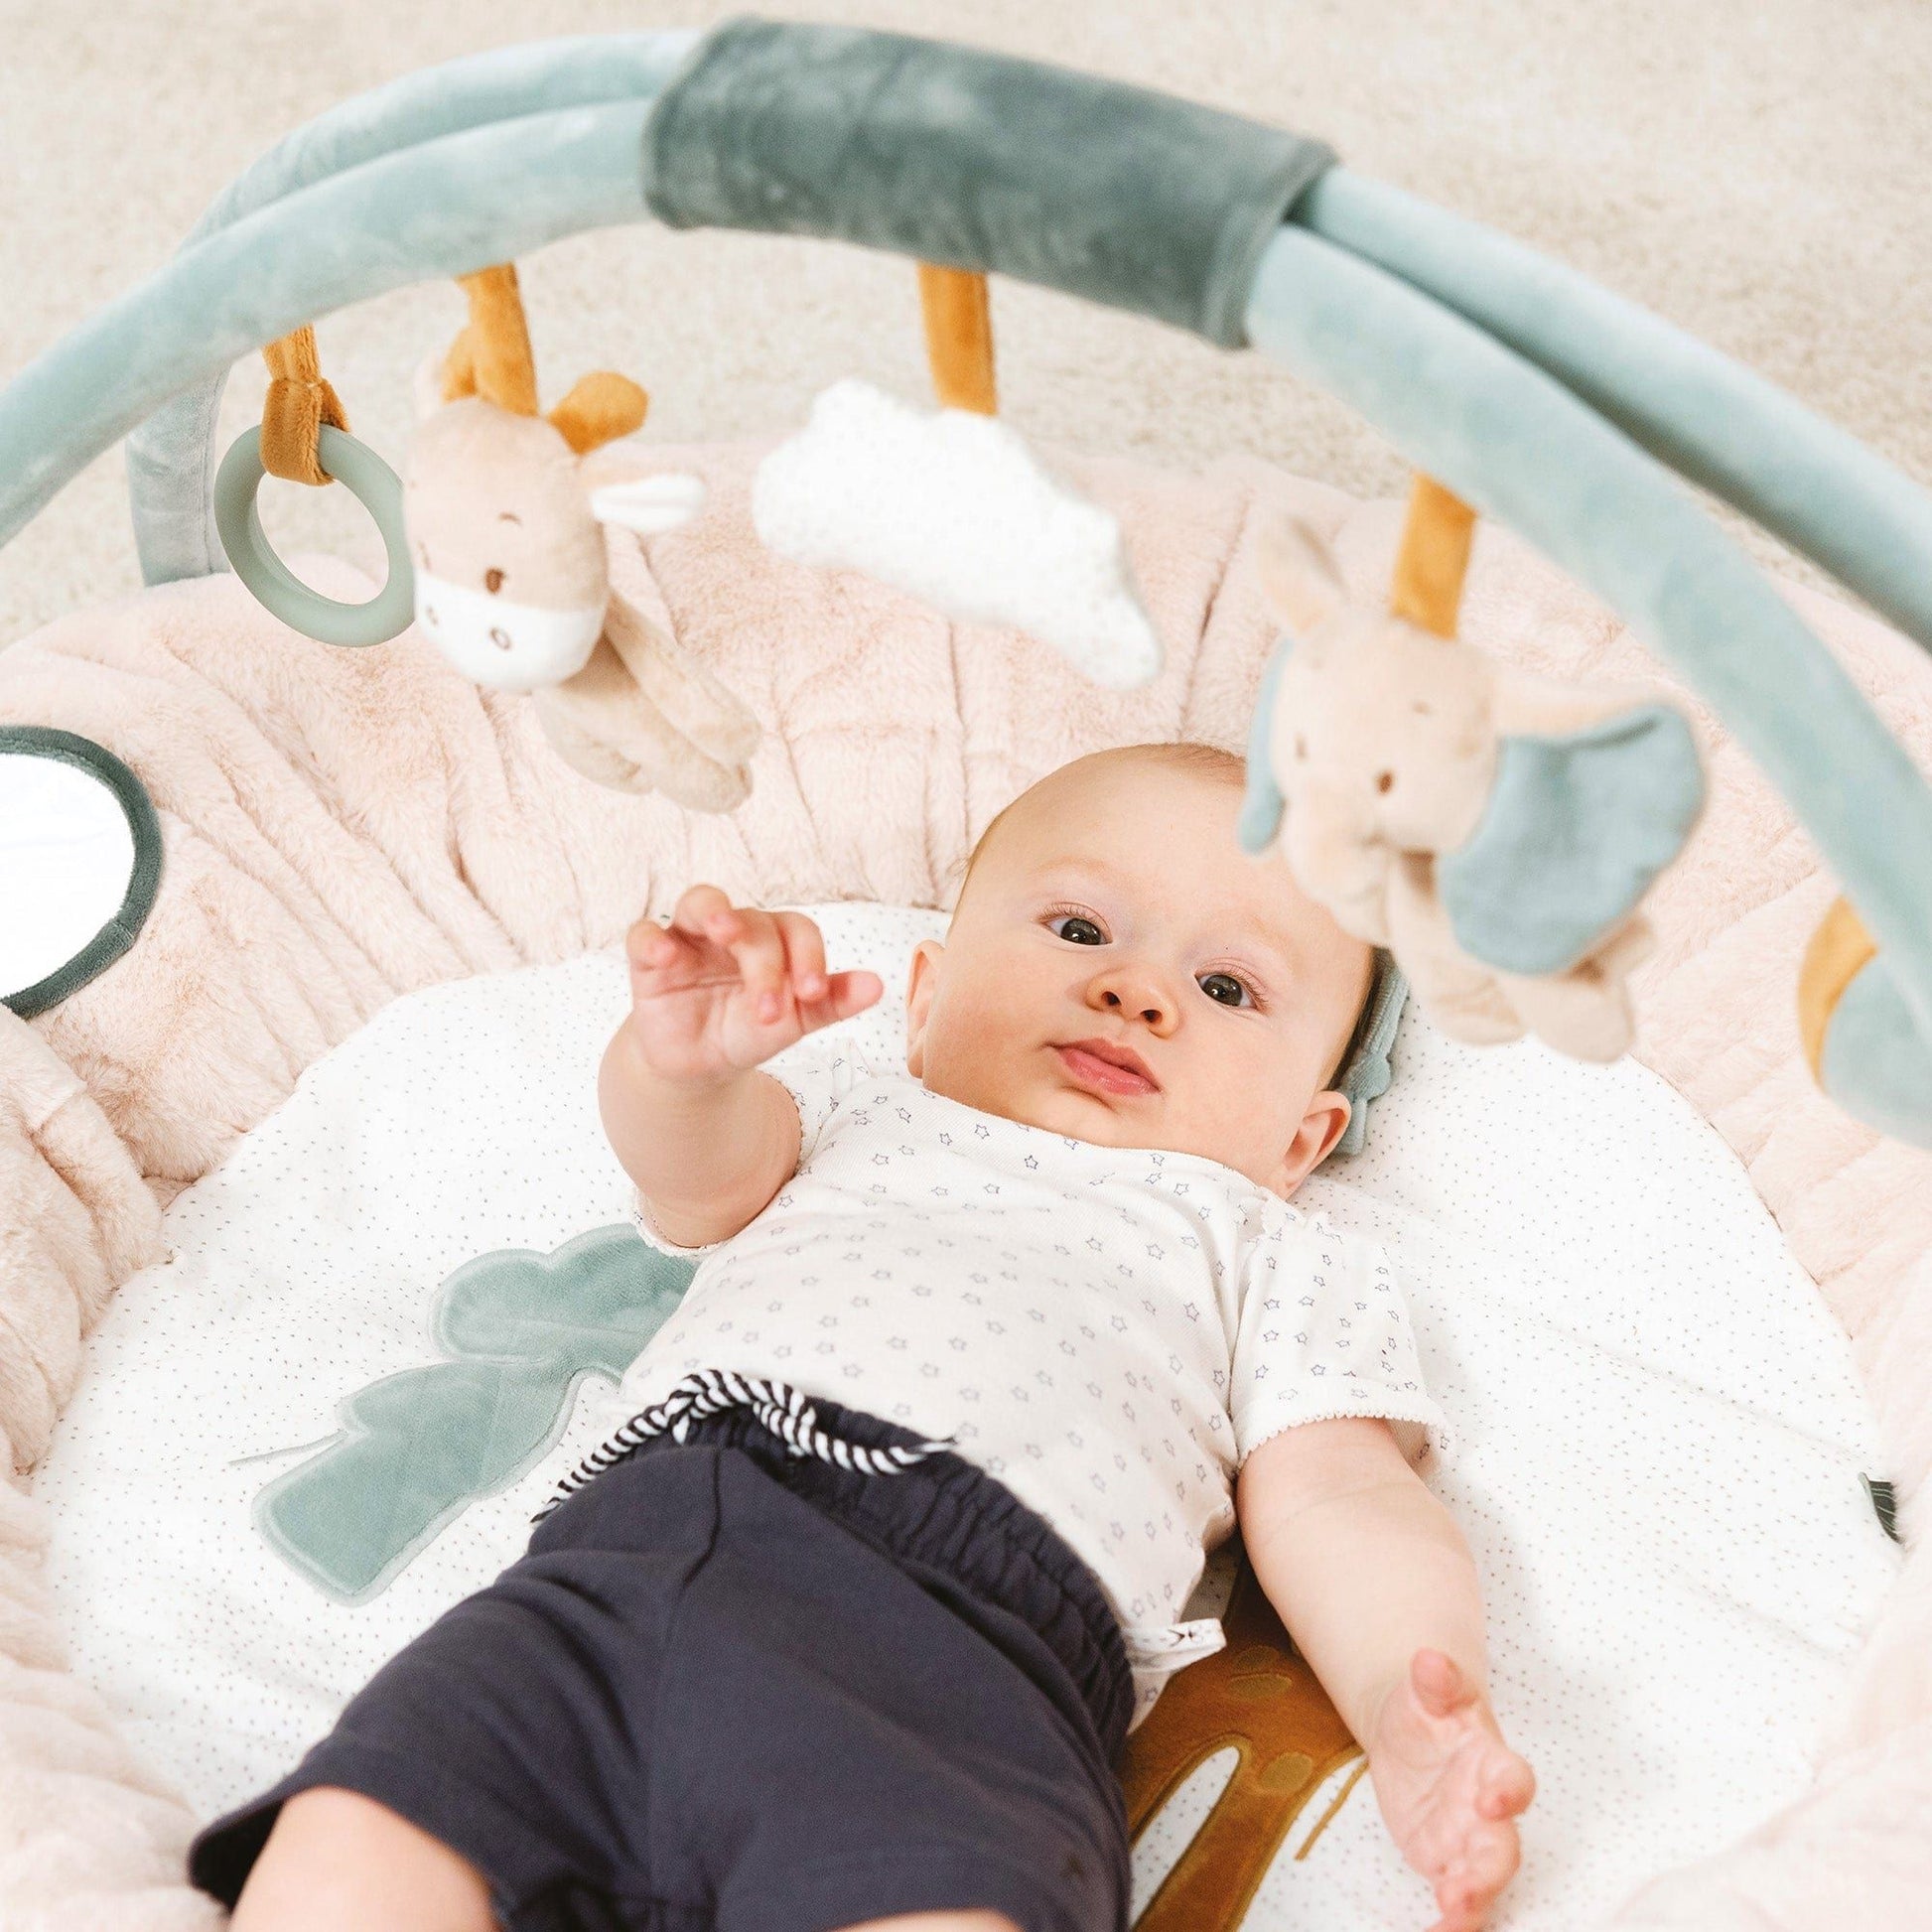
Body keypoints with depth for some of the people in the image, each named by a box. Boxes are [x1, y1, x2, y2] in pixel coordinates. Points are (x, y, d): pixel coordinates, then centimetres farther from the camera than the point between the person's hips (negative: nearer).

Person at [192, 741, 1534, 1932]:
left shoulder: (1276, 1258, 31)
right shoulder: (853, 1114, 35)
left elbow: (1340, 1500, 16)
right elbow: (700, 1177, 14)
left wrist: (1418, 1715, -6)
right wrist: (683, 1059, -11)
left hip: (967, 1650, -2)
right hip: (643, 1533, 3)